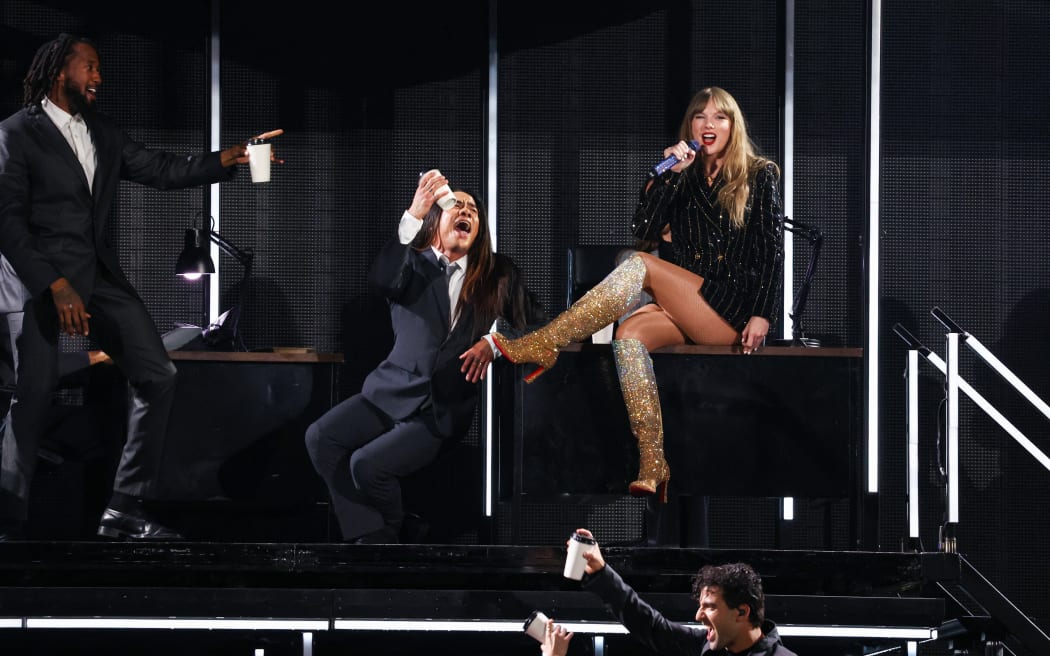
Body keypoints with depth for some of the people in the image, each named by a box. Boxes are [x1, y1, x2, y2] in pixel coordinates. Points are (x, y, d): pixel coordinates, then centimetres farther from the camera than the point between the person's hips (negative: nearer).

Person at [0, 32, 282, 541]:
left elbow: (162, 170, 11)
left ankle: (126, 511, 6)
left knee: (158, 377, 1)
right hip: (43, 276, -7)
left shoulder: (103, 133, 14)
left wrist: (230, 158, -4)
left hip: (99, 274, 7)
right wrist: (56, 287, -20)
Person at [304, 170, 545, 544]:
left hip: (445, 410, -2)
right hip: (394, 391, 2)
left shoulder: (497, 275, 10)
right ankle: (368, 540, -20)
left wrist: (493, 341, -11)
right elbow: (381, 281, -18)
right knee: (321, 437, -23)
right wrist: (413, 216, -30)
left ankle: (386, 536, 4)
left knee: (369, 464, -24)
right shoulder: (413, 264, 6)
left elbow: (536, 324, 9)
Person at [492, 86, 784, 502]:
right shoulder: (684, 178, 17)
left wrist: (762, 315, -11)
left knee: (643, 266, -24)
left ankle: (541, 346, -28)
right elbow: (644, 230, 4)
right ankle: (652, 466, -37)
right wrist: (668, 174, -6)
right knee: (630, 333, -28)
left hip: (736, 311, -5)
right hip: (689, 317, 5)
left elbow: (772, 250, -1)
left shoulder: (760, 176, 5)